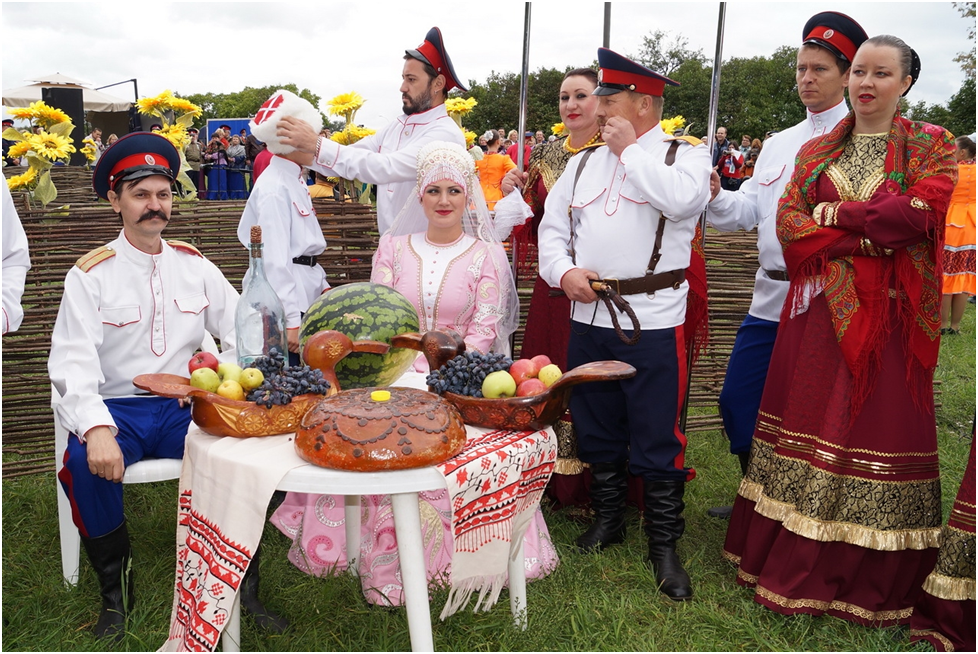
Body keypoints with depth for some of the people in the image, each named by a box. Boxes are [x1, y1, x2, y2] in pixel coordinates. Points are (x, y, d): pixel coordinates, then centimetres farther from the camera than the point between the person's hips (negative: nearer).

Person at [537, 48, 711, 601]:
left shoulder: (685, 154, 0)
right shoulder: (584, 164, 15)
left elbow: (683, 199, -22)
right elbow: (552, 227, 15)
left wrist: (629, 149, -11)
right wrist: (563, 270, -5)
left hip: (654, 321, -5)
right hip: (589, 316, 5)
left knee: (657, 436, 0)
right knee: (597, 427, 15)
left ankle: (665, 545, 15)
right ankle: (608, 519, 34)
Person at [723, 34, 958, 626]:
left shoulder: (931, 146, 6)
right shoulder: (816, 151, 13)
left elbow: (922, 210, -13)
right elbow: (788, 223, -1)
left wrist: (839, 215, -8)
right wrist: (866, 240, -13)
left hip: (889, 315, -2)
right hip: (820, 311, 2)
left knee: (878, 431, 0)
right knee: (810, 425, 4)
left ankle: (871, 584, 13)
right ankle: (792, 568, 15)